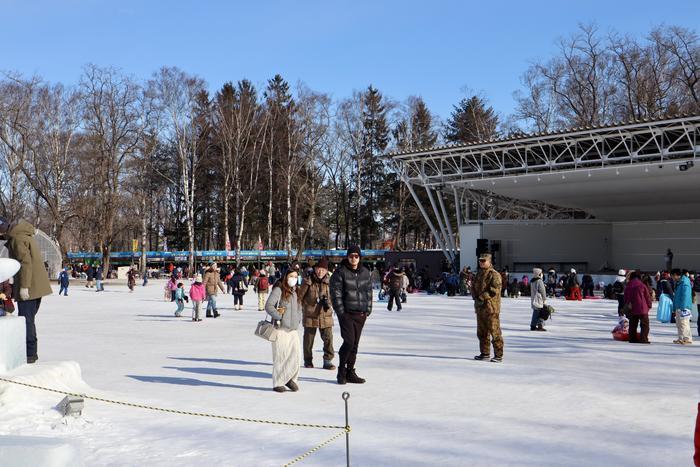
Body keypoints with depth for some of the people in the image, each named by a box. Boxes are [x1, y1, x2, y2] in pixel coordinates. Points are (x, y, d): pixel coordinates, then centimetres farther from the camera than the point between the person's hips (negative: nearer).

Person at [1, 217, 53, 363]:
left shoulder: (17, 238, -12)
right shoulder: (25, 235, 17)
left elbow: (25, 262, -20)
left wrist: (24, 286, -21)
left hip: (28, 287, -10)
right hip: (37, 285, 10)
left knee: (26, 319, -5)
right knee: (29, 318, 16)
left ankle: (30, 354, -1)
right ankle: (31, 352, 23)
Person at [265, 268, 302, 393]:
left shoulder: (295, 291, 17)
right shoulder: (278, 290, -7)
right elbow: (268, 306, -14)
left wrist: (298, 319, 11)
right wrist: (278, 316, -17)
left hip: (293, 329, 7)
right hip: (281, 328, -6)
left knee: (295, 353, -1)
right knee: (280, 356, -3)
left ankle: (290, 378, 15)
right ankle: (278, 383, 8)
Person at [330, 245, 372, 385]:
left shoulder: (365, 273, 10)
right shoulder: (340, 272, -5)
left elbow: (369, 292, 16)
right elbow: (336, 293, -7)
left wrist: (368, 310, 8)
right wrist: (340, 311, -11)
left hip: (361, 314, 5)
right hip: (346, 313, -5)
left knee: (355, 344, 8)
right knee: (349, 341, -12)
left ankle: (350, 372, 18)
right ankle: (341, 370, 6)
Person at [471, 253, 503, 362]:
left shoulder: (494, 274, -9)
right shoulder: (479, 274, 17)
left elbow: (495, 290, -17)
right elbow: (473, 287, 17)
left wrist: (482, 297, -17)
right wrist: (476, 297, -1)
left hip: (491, 307, -8)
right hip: (480, 307, 9)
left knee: (495, 332, -6)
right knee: (481, 332, 14)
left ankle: (498, 355, -1)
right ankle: (485, 353, 24)